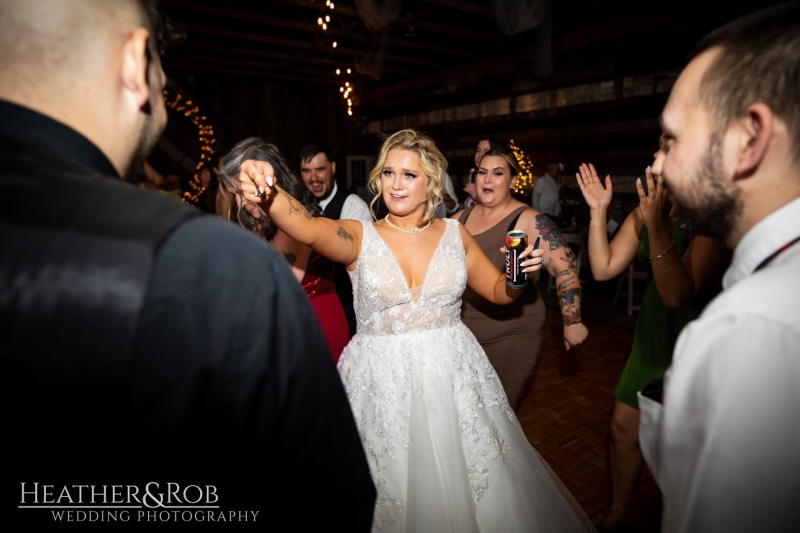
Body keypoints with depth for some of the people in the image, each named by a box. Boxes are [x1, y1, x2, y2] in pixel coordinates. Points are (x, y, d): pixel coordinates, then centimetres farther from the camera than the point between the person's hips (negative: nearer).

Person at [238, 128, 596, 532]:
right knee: (393, 491, 14)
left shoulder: (455, 233, 1)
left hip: (453, 377, 2)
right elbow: (309, 229, -28)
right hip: (381, 382, -1)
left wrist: (521, 271, -11)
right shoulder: (360, 237, -6)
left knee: (470, 482, 17)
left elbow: (500, 292, 10)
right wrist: (269, 195, -47)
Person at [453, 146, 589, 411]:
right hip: (463, 331, 5)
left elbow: (565, 267, -14)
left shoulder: (529, 220, -13)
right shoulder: (462, 217, 4)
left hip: (512, 335, -4)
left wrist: (572, 322, -14)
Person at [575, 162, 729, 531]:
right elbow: (603, 268, -5)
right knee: (623, 430, 14)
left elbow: (678, 292, -30)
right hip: (651, 339, 6)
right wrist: (598, 211, -11)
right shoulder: (644, 213, -1)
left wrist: (658, 227, -40)